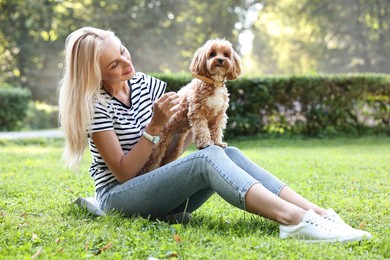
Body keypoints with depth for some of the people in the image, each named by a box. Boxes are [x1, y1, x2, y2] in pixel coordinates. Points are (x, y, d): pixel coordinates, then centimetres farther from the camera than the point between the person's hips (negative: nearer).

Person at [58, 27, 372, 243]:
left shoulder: (143, 84, 6)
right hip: (118, 197, -6)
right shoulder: (95, 104, -13)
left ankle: (315, 212, -32)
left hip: (158, 189, 6)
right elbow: (123, 172, -16)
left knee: (229, 154, -19)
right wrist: (154, 126, -25)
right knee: (208, 158, -30)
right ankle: (295, 221, -47)